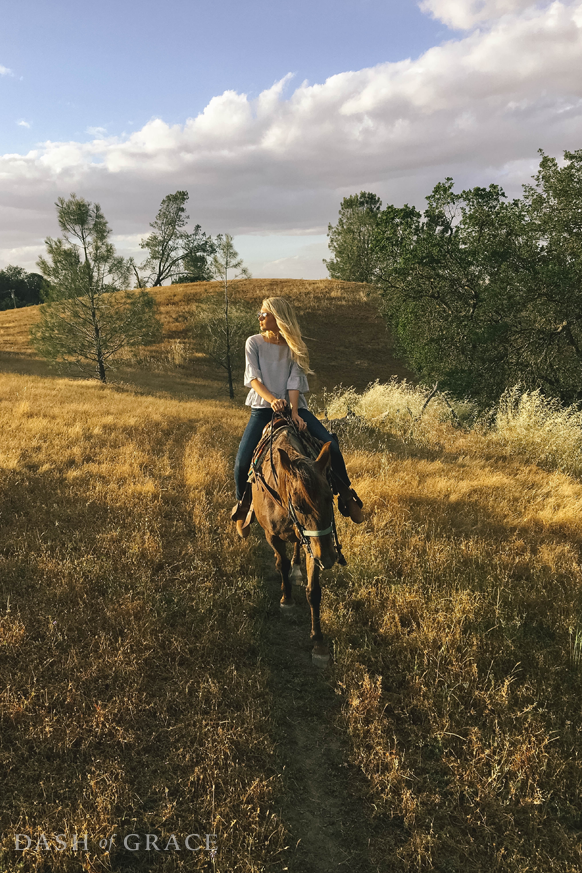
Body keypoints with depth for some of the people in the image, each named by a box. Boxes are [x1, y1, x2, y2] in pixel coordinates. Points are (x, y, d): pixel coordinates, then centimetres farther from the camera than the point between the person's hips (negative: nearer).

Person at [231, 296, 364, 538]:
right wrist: (272, 399, -27)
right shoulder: (254, 343, 2)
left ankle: (346, 496, 5)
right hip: (263, 408, 0)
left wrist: (294, 411, -22)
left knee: (331, 445, -17)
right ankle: (242, 504, 11)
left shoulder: (294, 347, 3)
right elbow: (254, 378, -8)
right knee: (242, 460, -19)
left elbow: (294, 382, -6)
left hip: (292, 407, 1)